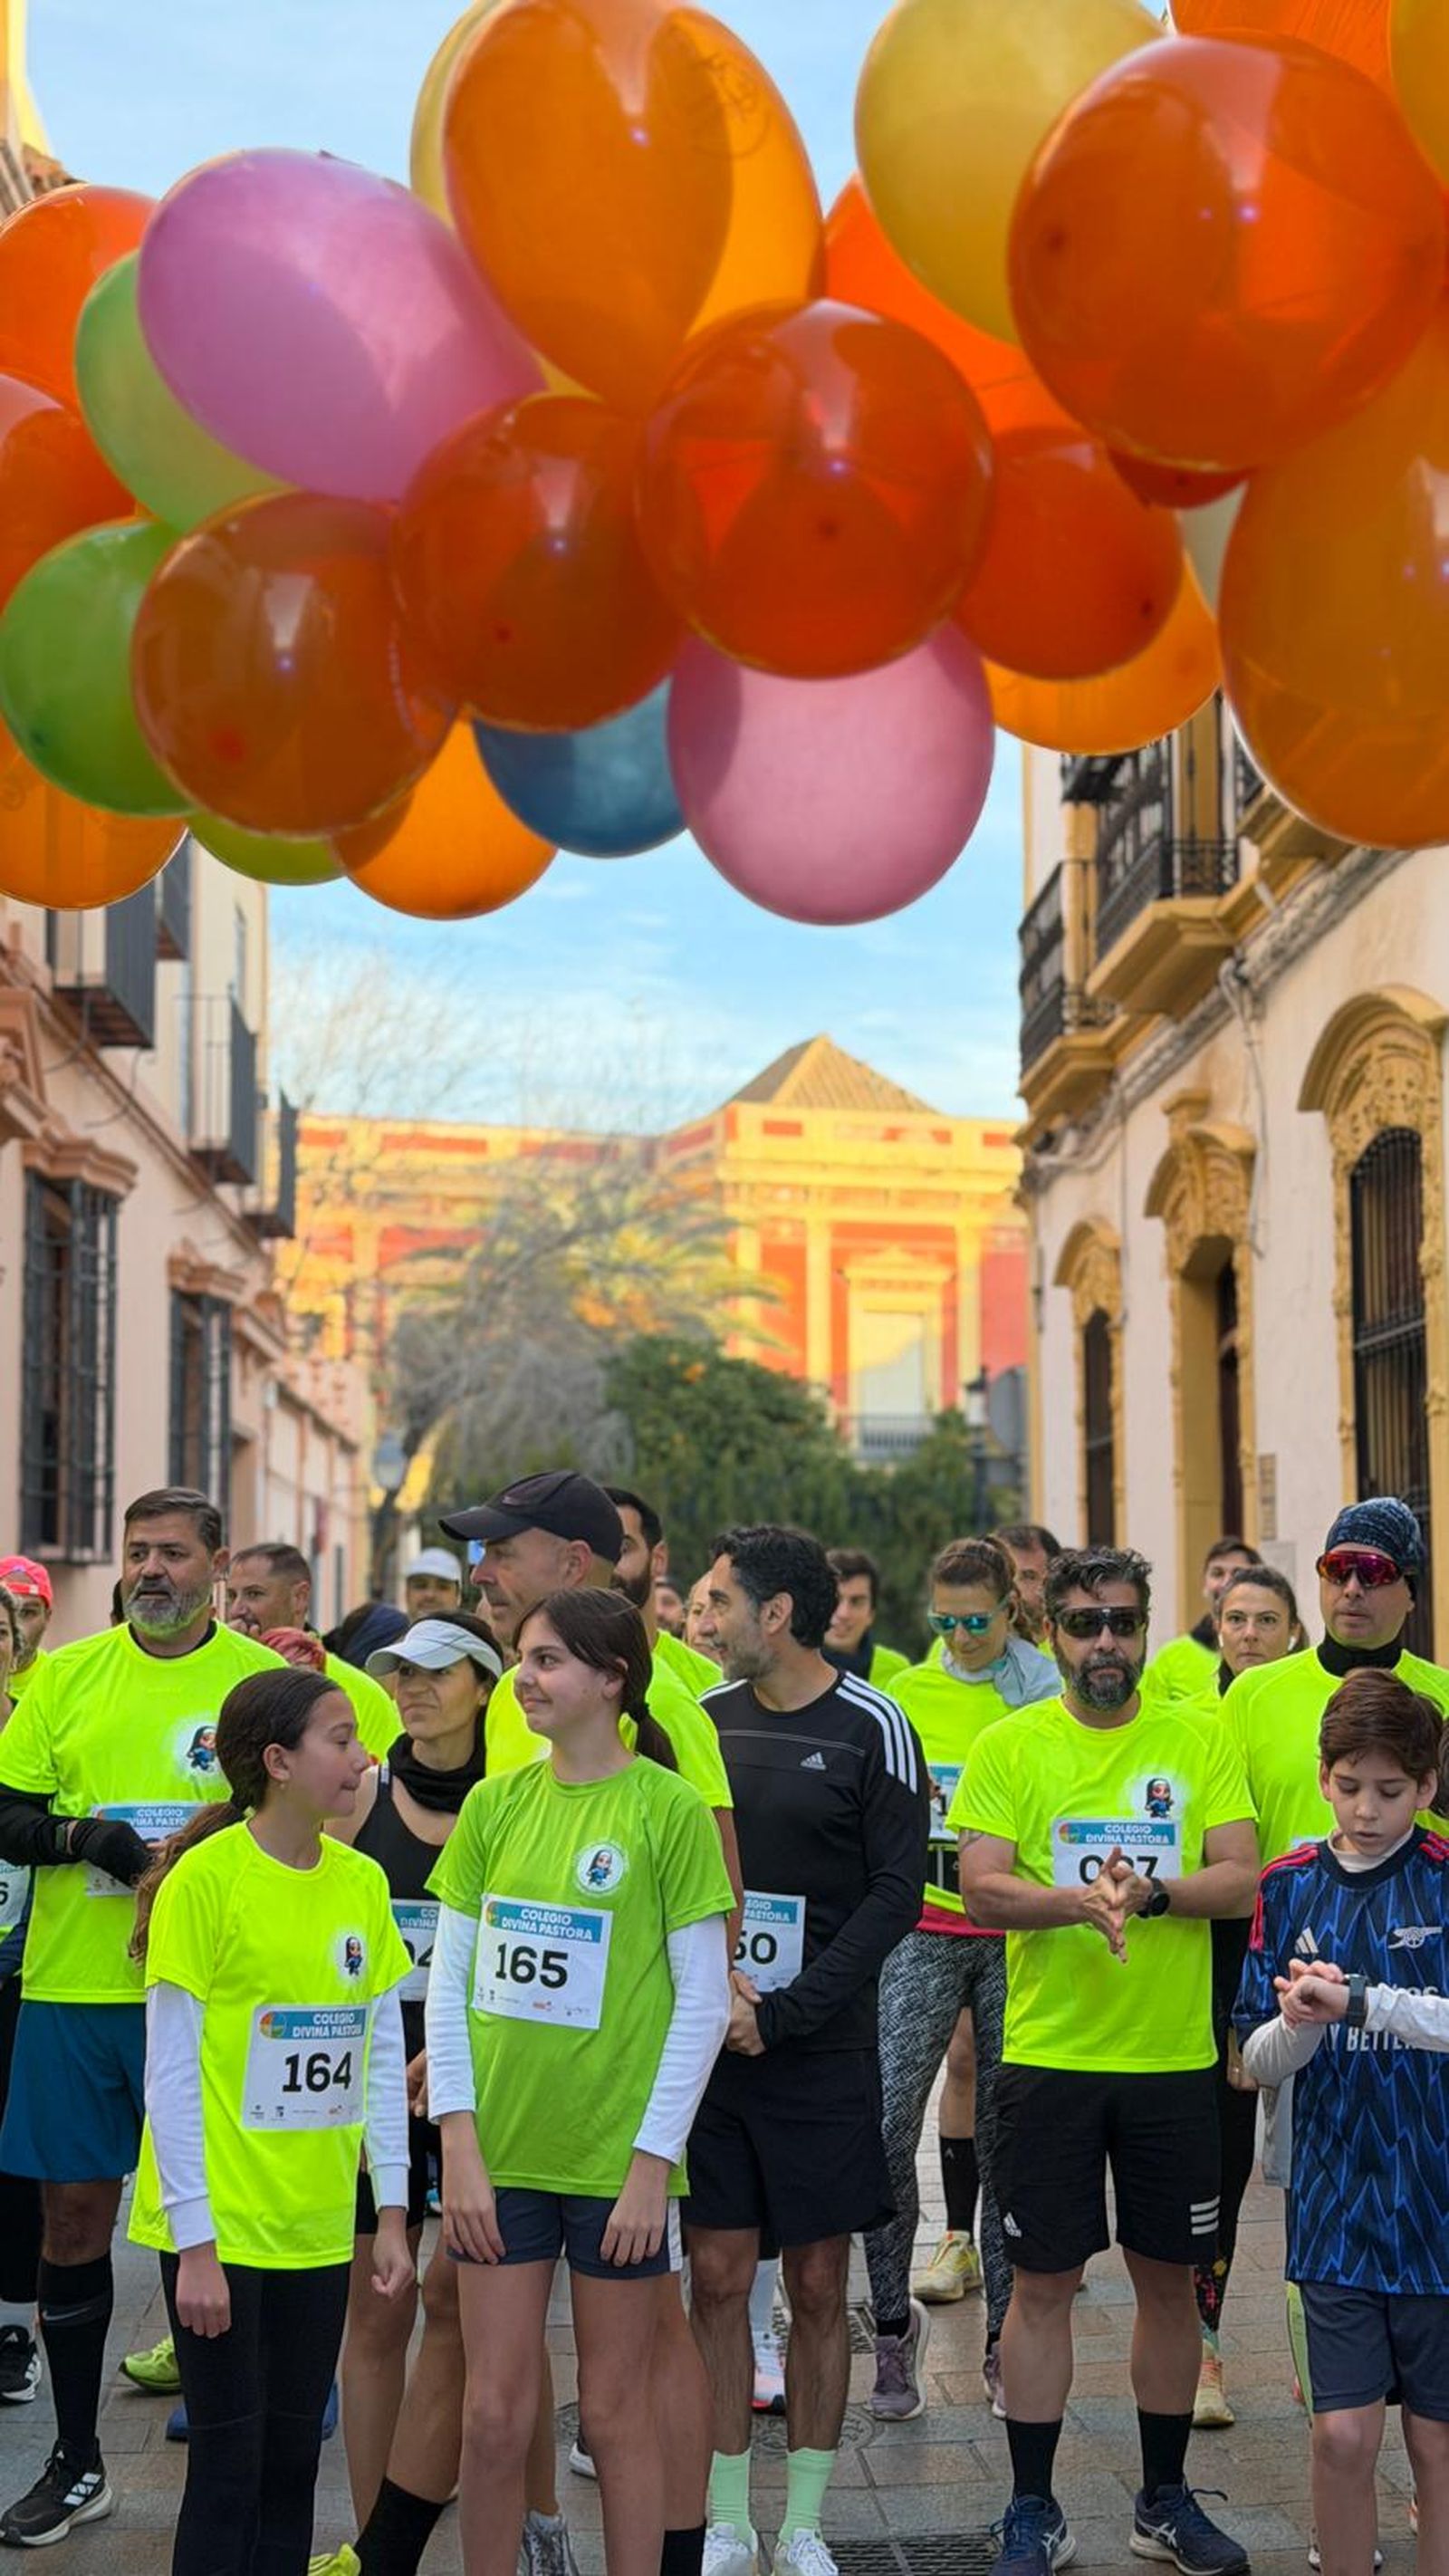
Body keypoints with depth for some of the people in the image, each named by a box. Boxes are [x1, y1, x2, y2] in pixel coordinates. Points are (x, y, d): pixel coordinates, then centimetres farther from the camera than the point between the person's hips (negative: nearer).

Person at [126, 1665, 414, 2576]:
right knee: (230, 2464, 2)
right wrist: (195, 2242, -12)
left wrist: (392, 2213, 6)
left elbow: (384, 2057, 9)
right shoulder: (205, 1877, -13)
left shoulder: (362, 1881, 4)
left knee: (293, 2462, 12)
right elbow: (170, 2073, -11)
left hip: (320, 2225, 5)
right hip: (218, 2225, -5)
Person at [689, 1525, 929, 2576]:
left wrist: (784, 2013, -14)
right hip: (709, 2045, 3)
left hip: (823, 2054, -3)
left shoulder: (872, 1728, -6)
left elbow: (896, 1894, -9)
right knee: (717, 2278, 4)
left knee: (818, 2287, 6)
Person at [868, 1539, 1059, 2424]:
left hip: (1019, 1935, -1)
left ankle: (1004, 2342, 15)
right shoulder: (907, 1695, 7)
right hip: (926, 1929, 1)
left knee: (1006, 2137, 4)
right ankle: (894, 2317, 6)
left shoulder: (1051, 1698, 2)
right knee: (886, 2125, -10)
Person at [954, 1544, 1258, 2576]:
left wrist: (1151, 1893, -22)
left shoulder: (1200, 1741, 3)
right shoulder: (1009, 1747, 0)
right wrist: (1079, 1902, -26)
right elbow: (981, 1885, -9)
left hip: (1174, 2058, 1)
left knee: (1170, 2278, 11)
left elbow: (1242, 1878, -4)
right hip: (1049, 2056, -1)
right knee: (1044, 2282, 5)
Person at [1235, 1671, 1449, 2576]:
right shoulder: (1291, 1886, 3)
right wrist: (1299, 2022, -16)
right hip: (1335, 2205, 2)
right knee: (1344, 2435, 3)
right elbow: (1259, 2058, 4)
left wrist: (1359, 2002, -29)